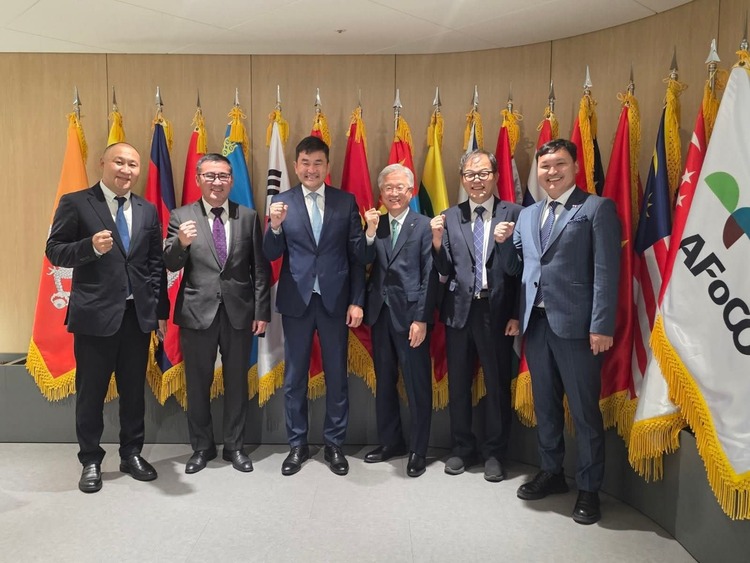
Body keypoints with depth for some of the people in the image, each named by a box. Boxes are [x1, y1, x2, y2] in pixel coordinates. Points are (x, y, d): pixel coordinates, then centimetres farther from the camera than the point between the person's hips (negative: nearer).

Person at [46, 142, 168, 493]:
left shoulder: (148, 211, 10)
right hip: (95, 314, -3)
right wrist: (91, 246, -23)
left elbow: (156, 264, 9)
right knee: (91, 392, 8)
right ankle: (90, 461, 24)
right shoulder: (75, 203, -1)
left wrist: (161, 311, 6)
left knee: (134, 390, 13)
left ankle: (131, 454, 29)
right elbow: (54, 251, -4)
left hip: (138, 314, 4)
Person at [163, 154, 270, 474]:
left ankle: (234, 446, 28)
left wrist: (262, 311, -2)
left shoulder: (249, 217, 4)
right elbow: (171, 265, -6)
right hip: (197, 312, 0)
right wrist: (180, 243, -27)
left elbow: (260, 268, 2)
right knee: (197, 384, 11)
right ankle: (202, 447, 30)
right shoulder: (182, 217, 1)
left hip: (239, 311, 1)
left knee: (237, 382, 12)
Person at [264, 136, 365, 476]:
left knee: (336, 375, 9)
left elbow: (357, 255, 1)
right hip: (296, 300, 0)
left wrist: (357, 301, -3)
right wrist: (275, 226, -21)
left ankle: (334, 443, 26)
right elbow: (271, 255, -2)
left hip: (335, 300, 0)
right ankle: (297, 444, 26)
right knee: (294, 376, 10)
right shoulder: (282, 202, 1)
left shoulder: (346, 202, 2)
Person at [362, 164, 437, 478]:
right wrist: (370, 231, -13)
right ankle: (390, 441, 31)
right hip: (380, 313, 5)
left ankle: (418, 450, 18)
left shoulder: (424, 226, -4)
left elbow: (429, 276, -8)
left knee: (417, 385, 3)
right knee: (384, 382, 15)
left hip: (410, 314, -5)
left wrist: (421, 319, -13)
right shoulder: (375, 225, 11)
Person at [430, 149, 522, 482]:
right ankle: (462, 448, 31)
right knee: (458, 384, 13)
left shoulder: (513, 214, -1)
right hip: (460, 310, 3)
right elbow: (445, 271, 3)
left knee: (498, 385, 9)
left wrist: (517, 314, -8)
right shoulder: (449, 217, 6)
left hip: (497, 312, -2)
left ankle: (493, 452, 27)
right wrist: (437, 241, -13)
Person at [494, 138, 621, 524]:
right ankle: (551, 471, 33)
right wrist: (503, 242, -2)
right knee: (544, 405, 16)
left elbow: (606, 271, -9)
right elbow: (515, 268, 16)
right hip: (536, 322, 6)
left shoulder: (597, 208, -2)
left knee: (584, 410, 4)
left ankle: (589, 488, 20)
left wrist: (601, 326, -15)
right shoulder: (527, 215, 16)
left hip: (575, 324, -5)